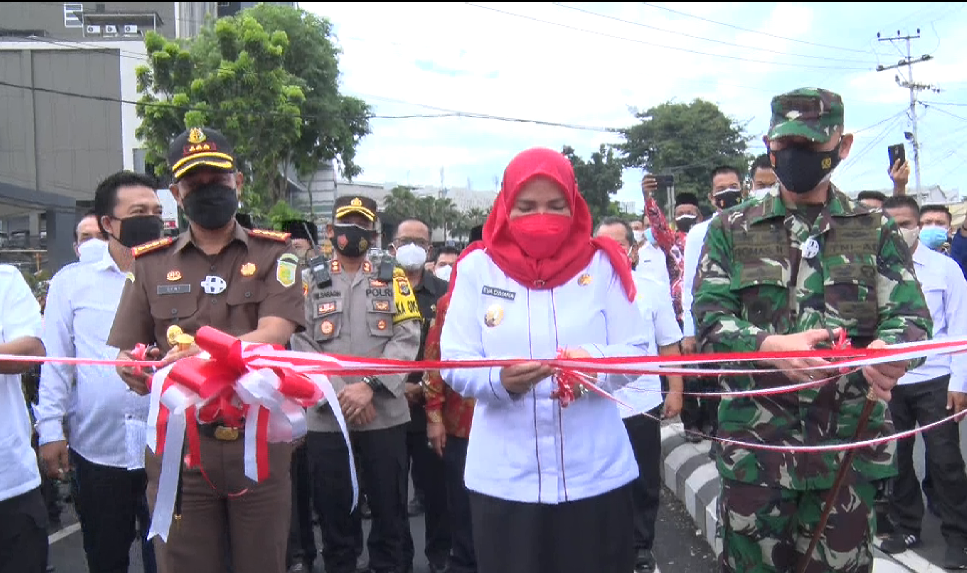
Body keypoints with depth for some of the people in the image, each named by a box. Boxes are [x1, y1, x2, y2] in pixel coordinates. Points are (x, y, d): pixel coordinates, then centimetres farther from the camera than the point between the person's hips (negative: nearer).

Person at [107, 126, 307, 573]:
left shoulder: (272, 253, 2)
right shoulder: (150, 264, 7)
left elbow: (274, 333, -12)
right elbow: (126, 356, 7)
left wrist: (199, 354, -28)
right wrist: (139, 375, -17)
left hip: (259, 443, -1)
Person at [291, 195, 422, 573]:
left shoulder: (393, 278, 7)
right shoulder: (310, 281, 7)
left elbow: (407, 339, -4)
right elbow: (301, 345, -2)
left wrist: (370, 386, -15)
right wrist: (338, 393, -13)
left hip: (385, 415, 0)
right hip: (326, 417, 1)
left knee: (389, 509, 7)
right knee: (333, 510, 10)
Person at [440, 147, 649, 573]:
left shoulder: (601, 263, 0)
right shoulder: (477, 267, -1)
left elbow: (638, 352, -1)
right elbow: (454, 363, -4)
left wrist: (595, 363, -23)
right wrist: (498, 379, -25)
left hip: (595, 474, 1)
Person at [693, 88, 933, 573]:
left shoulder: (876, 231, 8)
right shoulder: (731, 230, 6)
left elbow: (911, 315, -2)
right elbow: (709, 319, -4)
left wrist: (888, 348, -27)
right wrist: (769, 346, -25)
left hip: (849, 447, 1)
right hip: (754, 447, 0)